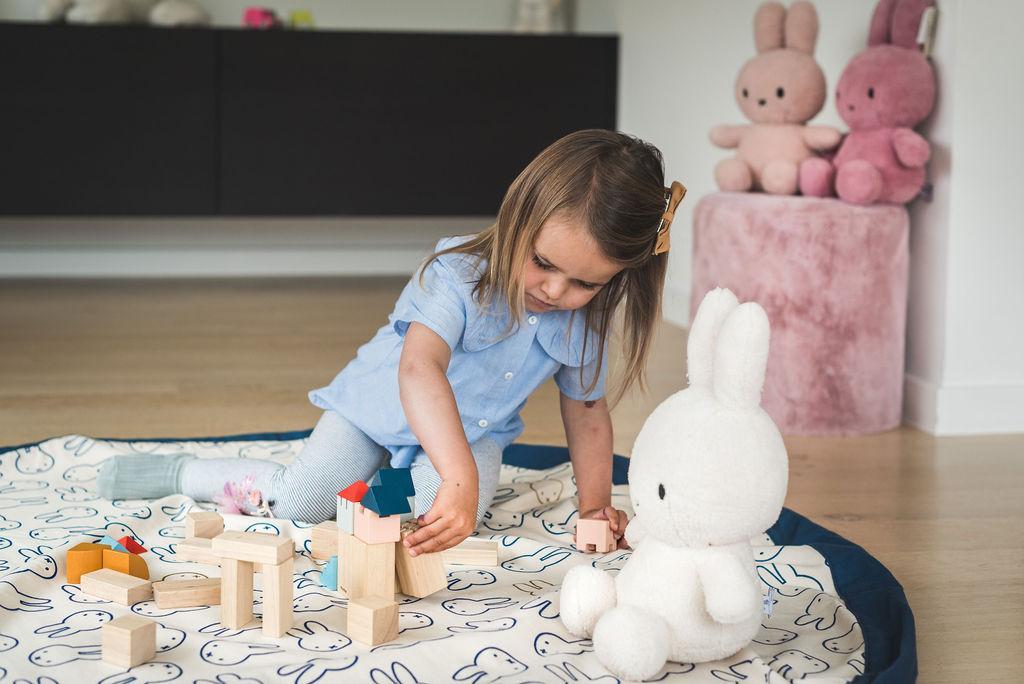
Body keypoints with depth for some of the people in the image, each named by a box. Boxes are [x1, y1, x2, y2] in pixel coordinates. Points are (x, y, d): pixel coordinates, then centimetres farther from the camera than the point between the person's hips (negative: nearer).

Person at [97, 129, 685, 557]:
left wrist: (594, 501, -13)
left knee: (440, 511, -28)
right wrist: (459, 477, -66)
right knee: (300, 502, -20)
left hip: (475, 431, 4)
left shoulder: (584, 321, -17)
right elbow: (419, 370, -53)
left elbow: (588, 409, -1)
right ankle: (182, 473, 5)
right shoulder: (459, 277, -35)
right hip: (382, 407, -4)